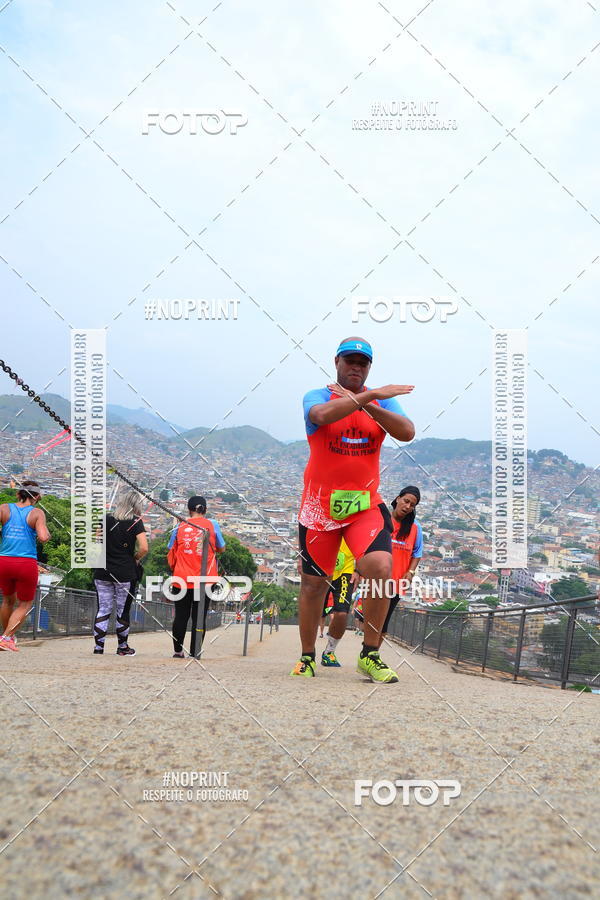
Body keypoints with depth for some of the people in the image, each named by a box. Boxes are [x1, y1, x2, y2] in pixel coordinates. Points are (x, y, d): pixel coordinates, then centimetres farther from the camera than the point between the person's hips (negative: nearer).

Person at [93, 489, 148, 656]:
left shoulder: (106, 519, 4)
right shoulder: (135, 522, -6)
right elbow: (144, 548, -15)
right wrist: (135, 559, 2)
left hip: (102, 572, 3)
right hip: (126, 573, -3)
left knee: (103, 609, 9)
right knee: (123, 611, 9)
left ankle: (98, 646, 8)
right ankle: (122, 647, 19)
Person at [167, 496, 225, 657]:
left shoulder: (180, 526, 4)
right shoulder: (212, 524, 0)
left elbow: (171, 554, 10)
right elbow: (221, 549, 9)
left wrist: (174, 570, 25)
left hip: (182, 579, 1)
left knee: (181, 616, 9)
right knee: (200, 617, 4)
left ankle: (178, 650, 13)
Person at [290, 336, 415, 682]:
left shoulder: (382, 401, 8)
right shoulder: (317, 396, 0)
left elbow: (407, 432, -11)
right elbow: (323, 414, -25)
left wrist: (365, 403, -17)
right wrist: (370, 395, -26)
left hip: (366, 505, 1)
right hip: (320, 506, -1)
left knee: (381, 569, -20)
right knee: (313, 584, 6)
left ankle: (370, 655, -5)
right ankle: (307, 656, 26)